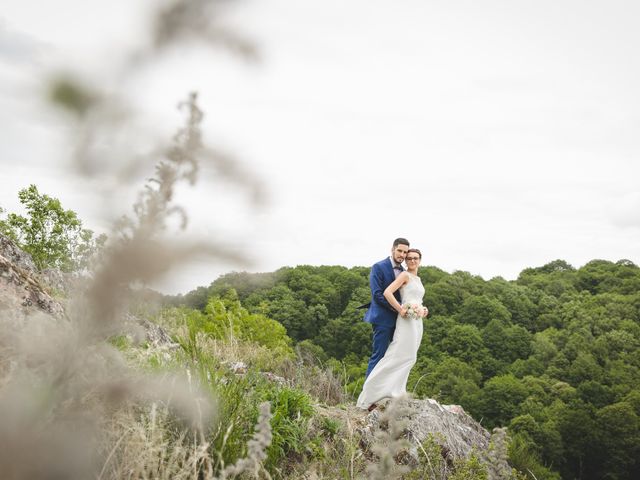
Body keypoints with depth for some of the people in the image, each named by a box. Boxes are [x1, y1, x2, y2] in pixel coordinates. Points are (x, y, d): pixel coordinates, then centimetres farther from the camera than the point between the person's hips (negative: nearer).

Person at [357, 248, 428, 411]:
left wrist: (423, 310, 12)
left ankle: (396, 392, 12)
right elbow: (387, 292, -18)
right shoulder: (405, 275, -6)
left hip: (417, 321, 9)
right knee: (399, 356, -13)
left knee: (408, 357, 7)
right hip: (407, 320, -9)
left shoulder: (418, 279, 20)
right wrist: (400, 310, -19)